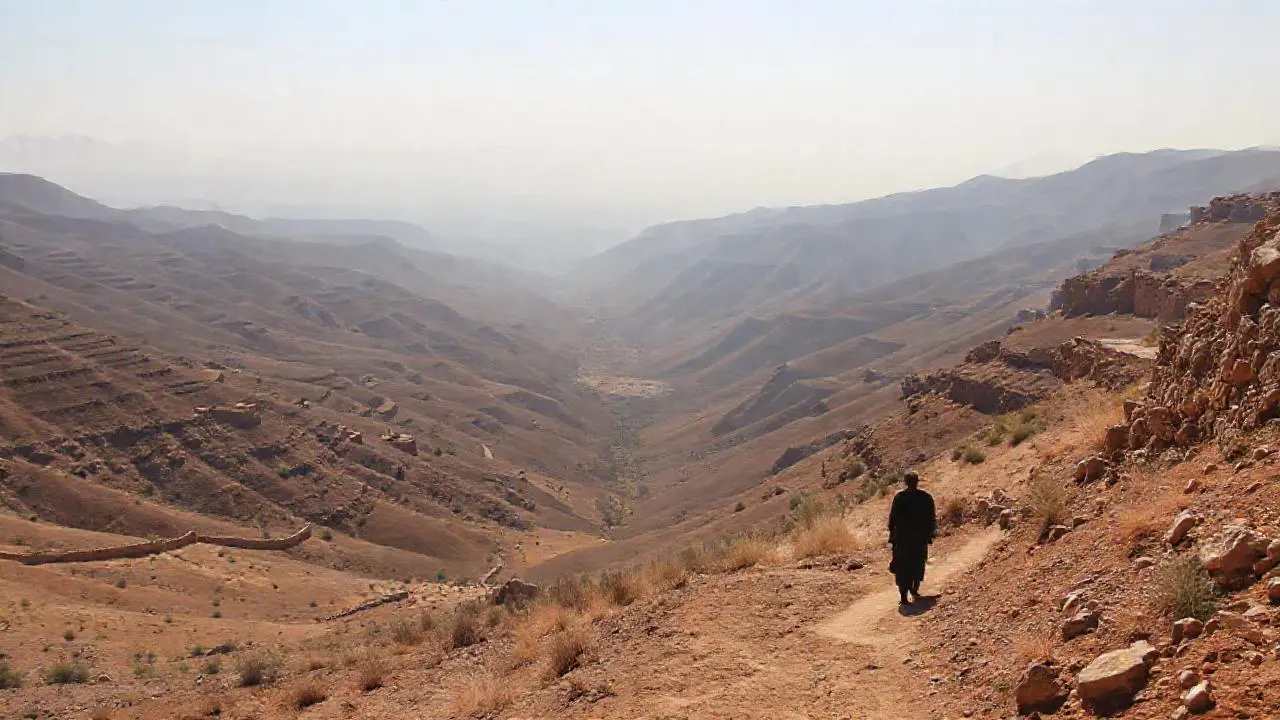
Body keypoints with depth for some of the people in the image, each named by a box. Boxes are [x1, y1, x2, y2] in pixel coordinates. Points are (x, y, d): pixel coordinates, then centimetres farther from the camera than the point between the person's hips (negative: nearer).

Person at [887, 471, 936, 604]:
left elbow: (892, 517, -5)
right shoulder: (926, 497, -4)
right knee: (918, 563, 22)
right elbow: (932, 518, 2)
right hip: (921, 537, 1)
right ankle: (914, 590, 27)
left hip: (902, 538, -1)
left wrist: (892, 534, 4)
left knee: (902, 565, 4)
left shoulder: (899, 497, -8)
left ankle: (904, 595, -4)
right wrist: (930, 534, 12)